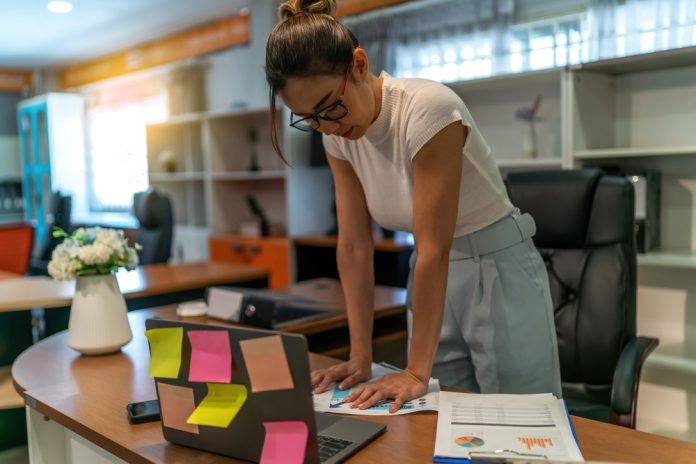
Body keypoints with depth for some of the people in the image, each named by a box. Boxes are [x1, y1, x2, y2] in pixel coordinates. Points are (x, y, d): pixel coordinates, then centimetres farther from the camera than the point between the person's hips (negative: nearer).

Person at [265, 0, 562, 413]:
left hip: (498, 272, -5)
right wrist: (361, 357, -8)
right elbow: (354, 245, -6)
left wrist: (417, 371, -24)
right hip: (433, 278, 6)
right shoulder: (339, 135, -7)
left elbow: (434, 248, -28)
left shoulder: (426, 108, -27)